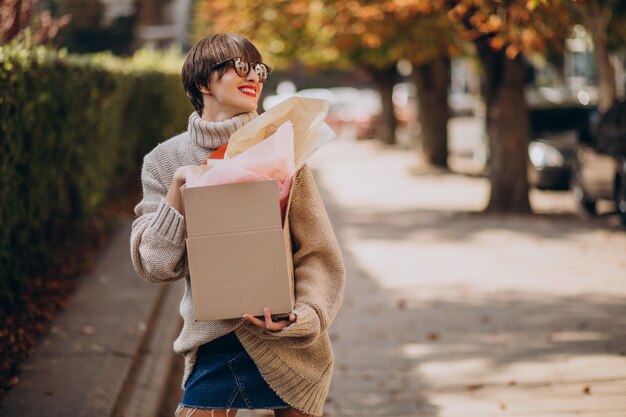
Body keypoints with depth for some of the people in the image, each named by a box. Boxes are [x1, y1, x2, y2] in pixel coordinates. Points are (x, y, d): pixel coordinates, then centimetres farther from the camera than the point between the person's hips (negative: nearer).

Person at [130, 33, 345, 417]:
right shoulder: (166, 160, 2)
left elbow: (318, 251, -4)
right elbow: (155, 264, -2)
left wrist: (306, 314, -20)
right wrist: (178, 191, -14)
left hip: (289, 348, 0)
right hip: (213, 350, 1)